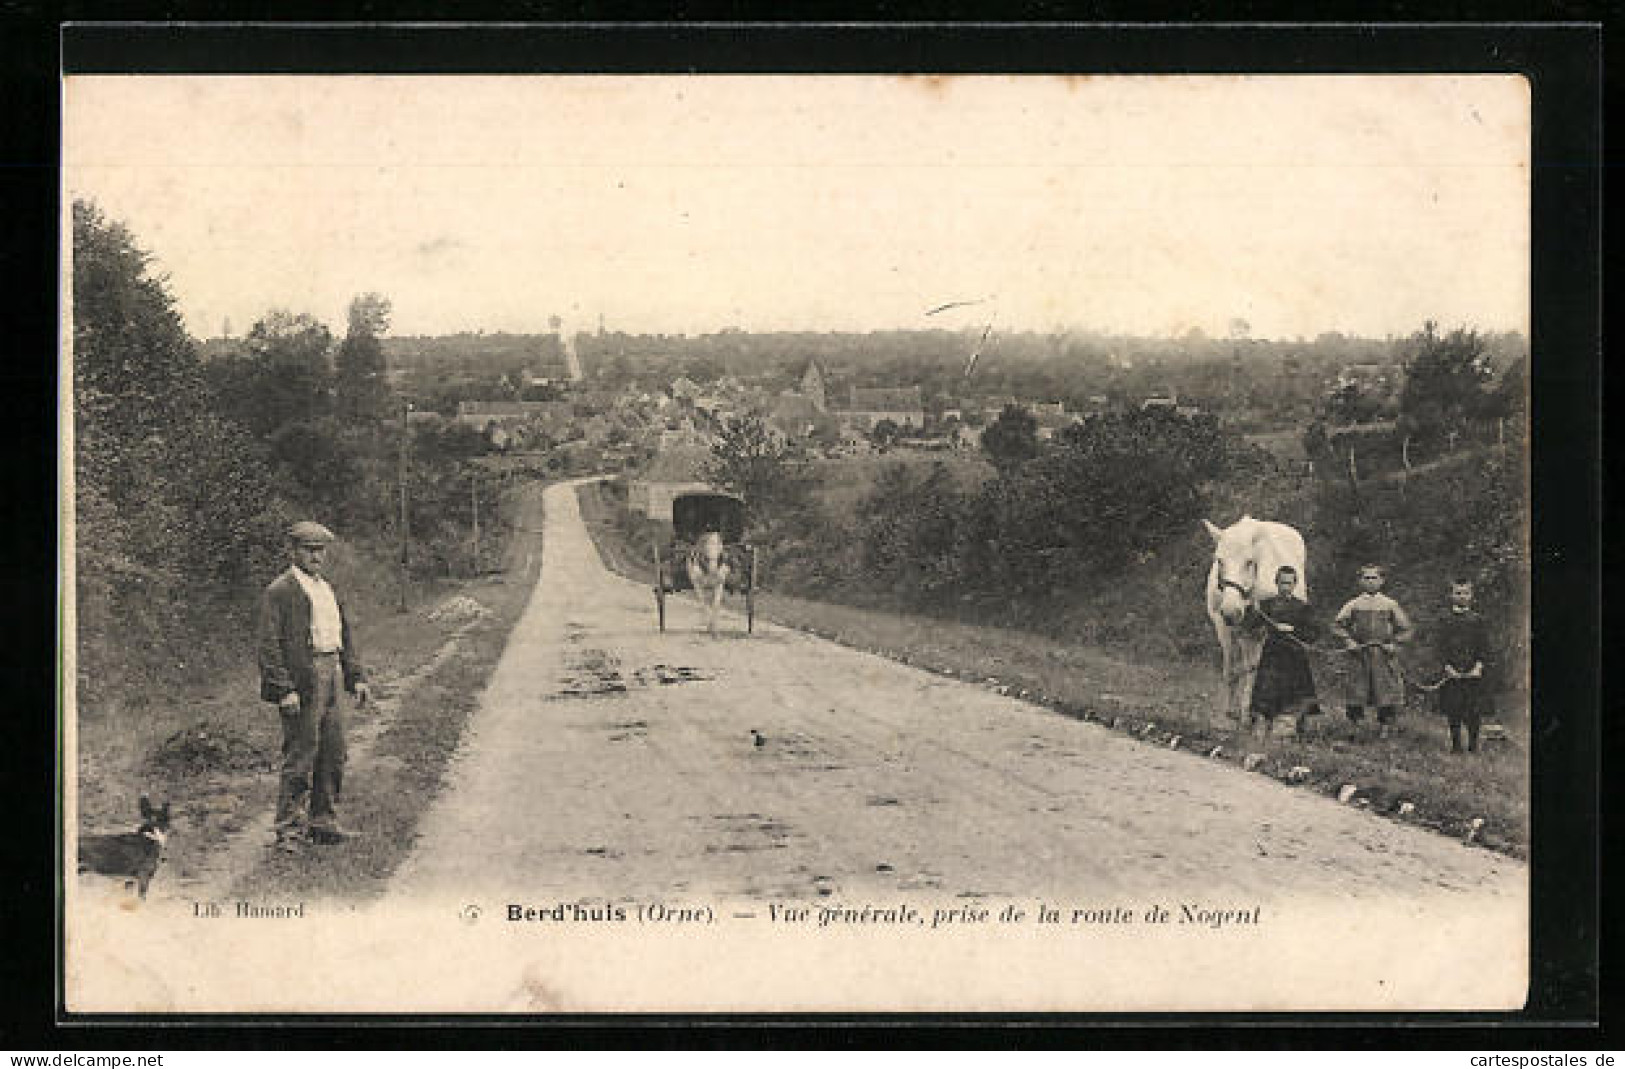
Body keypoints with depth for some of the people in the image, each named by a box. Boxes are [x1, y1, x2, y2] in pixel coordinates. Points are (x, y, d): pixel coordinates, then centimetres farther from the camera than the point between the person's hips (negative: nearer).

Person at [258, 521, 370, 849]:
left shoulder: (328, 589, 19)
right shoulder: (279, 592, -7)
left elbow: (345, 635, 25)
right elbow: (269, 646, -13)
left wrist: (356, 675, 15)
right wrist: (285, 689, -20)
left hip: (331, 676, 8)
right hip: (301, 683, -8)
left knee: (333, 754, 11)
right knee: (300, 758, -6)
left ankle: (323, 822, 22)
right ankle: (289, 830, 0)